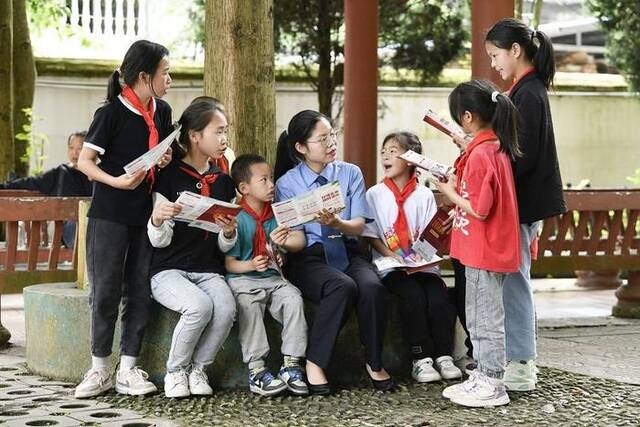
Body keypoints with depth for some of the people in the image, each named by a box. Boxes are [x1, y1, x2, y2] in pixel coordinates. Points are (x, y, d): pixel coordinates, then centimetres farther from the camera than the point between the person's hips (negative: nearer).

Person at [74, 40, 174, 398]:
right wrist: (116, 181, -24)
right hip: (109, 214, -5)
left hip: (147, 213, 6)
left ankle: (128, 368, 8)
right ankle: (100, 369, 6)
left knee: (140, 291, 3)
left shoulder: (162, 112, 8)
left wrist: (166, 161, 1)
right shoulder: (112, 113, -10)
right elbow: (85, 161, -9)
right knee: (106, 290, -3)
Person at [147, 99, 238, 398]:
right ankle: (175, 371, -10)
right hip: (168, 270, -4)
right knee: (200, 306, -34)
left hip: (208, 270, 4)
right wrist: (156, 218, -27)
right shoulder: (169, 176, -2)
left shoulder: (223, 181, 13)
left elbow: (224, 247, 14)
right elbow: (159, 241, -4)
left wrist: (229, 233, -10)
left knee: (226, 309, -29)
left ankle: (198, 368, -5)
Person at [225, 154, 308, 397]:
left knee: (293, 297, -25)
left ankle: (291, 364, -22)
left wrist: (283, 241, -23)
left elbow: (300, 241, -1)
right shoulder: (236, 219, -5)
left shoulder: (277, 214, 11)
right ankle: (256, 370, -32)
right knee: (248, 304, -34)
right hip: (241, 279, -4)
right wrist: (252, 265, -26)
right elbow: (229, 264, -7)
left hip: (272, 278, 4)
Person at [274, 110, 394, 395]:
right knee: (343, 286, -35)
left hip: (347, 253, 3)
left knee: (373, 287, -31)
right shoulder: (287, 183, 4)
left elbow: (359, 226, 3)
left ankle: (374, 363, -13)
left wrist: (338, 224, -20)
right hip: (308, 258, -3)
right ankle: (315, 363, -24)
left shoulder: (350, 173, 10)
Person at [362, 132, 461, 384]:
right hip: (391, 266, -2)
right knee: (413, 296, -29)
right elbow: (372, 235, 2)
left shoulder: (424, 195, 9)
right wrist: (391, 256, -13)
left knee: (439, 296, -25)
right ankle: (421, 359, -23)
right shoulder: (375, 194, 7)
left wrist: (424, 256, -13)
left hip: (422, 264, 2)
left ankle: (443, 356, -15)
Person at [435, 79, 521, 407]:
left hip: (483, 252, -10)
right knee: (478, 317, 17)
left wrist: (451, 193, -10)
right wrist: (458, 185, 9)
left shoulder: (479, 155, -21)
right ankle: (483, 377, 25)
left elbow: (479, 209, -22)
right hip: (491, 248, 10)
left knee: (486, 319, -1)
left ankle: (491, 386, 6)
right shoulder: (497, 147, 8)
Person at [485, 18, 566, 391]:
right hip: (524, 202, 10)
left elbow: (523, 157, -21)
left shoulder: (528, 94, -17)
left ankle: (520, 367, 0)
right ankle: (522, 358, 21)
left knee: (513, 280, -5)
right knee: (515, 280, 14)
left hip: (522, 202, -10)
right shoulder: (528, 90, 13)